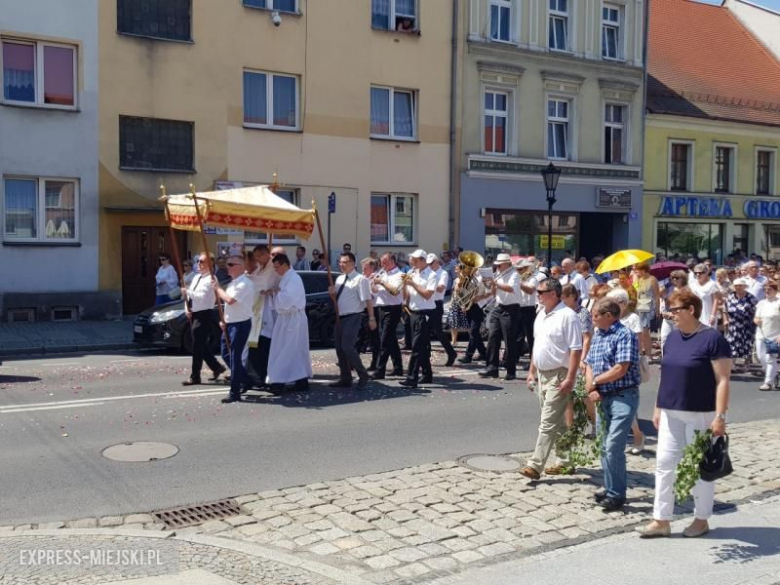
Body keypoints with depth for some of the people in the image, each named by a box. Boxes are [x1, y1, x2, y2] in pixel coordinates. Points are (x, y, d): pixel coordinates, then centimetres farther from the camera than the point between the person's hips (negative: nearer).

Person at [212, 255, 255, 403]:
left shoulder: (244, 283, -16)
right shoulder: (233, 282, 15)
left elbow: (230, 300, -27)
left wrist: (217, 288, -13)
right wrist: (224, 320, 7)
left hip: (240, 324, -10)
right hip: (230, 323, 10)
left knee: (235, 357, -7)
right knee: (226, 355, 14)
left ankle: (235, 392, -1)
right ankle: (244, 381, 29)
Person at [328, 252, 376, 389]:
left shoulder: (360, 279, -10)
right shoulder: (340, 279, 13)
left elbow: (368, 300, -14)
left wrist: (371, 318, -19)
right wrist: (332, 294, -2)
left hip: (352, 318, -8)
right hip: (340, 318, 8)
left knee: (347, 347, -15)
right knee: (339, 348, 11)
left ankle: (363, 376, 1)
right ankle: (345, 379, 22)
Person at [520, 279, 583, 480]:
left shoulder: (567, 316, -15)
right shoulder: (541, 315, 12)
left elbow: (576, 350, -18)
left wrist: (570, 378, -22)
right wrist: (531, 371, 18)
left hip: (558, 376, -9)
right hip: (542, 375, 9)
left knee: (548, 423, -8)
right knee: (557, 422, 17)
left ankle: (535, 465, -8)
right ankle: (565, 461, 28)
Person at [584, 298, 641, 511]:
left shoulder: (625, 335, -12)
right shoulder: (597, 336, 14)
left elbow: (620, 370, -19)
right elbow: (589, 365, 15)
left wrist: (594, 382, -7)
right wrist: (592, 389, -4)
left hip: (623, 397, -8)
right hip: (603, 398, 8)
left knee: (613, 446, -11)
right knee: (605, 447, 13)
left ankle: (616, 494, -2)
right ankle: (611, 488, 24)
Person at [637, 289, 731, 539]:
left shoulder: (712, 338, -13)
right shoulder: (673, 337, 8)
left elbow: (722, 380, -14)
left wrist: (720, 416, -19)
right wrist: (658, 408, 14)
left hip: (700, 415, -7)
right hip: (671, 413, 7)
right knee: (664, 463, 6)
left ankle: (701, 519, 23)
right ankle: (661, 520, 14)